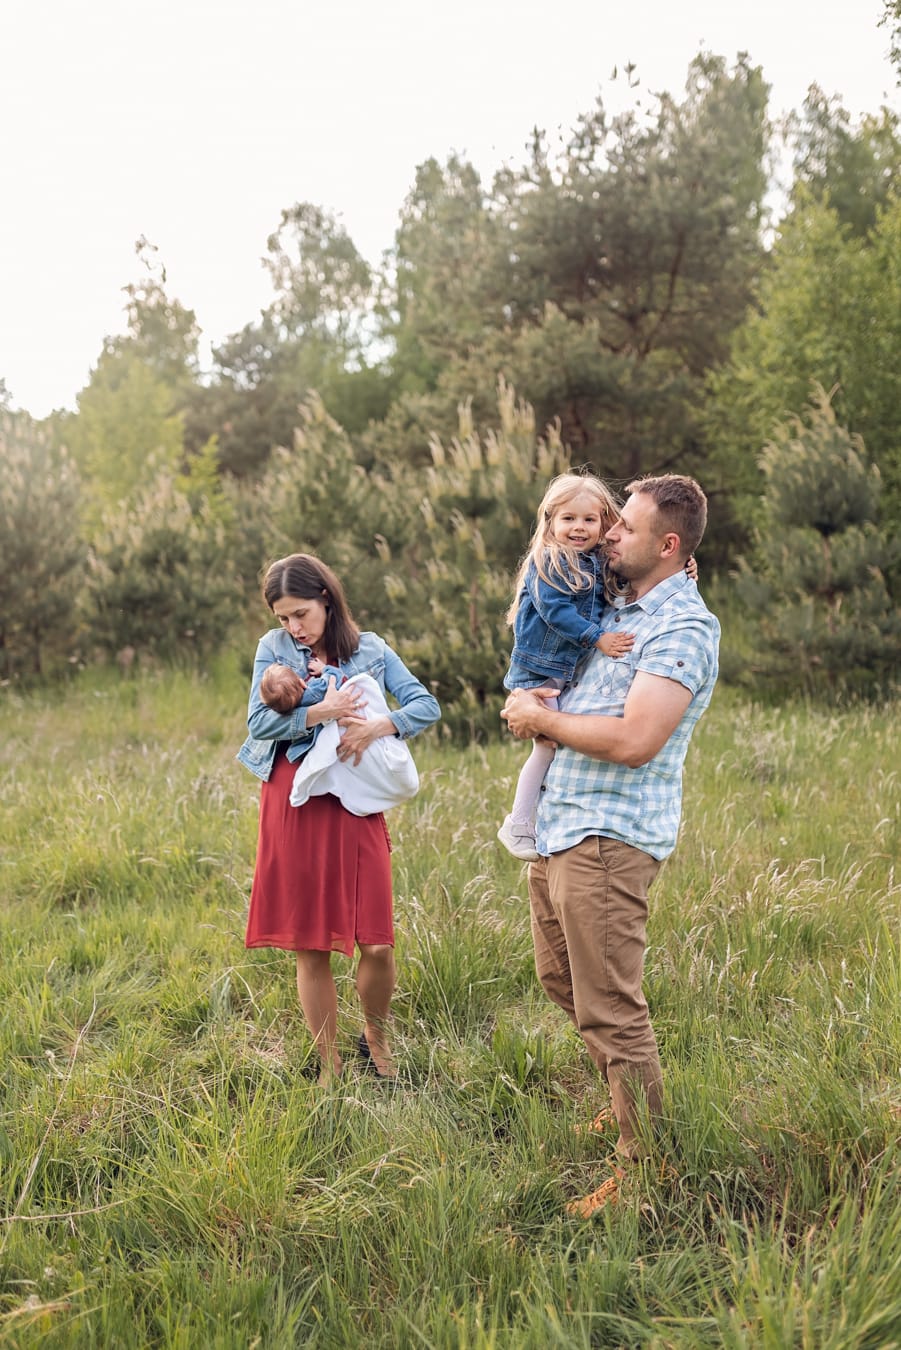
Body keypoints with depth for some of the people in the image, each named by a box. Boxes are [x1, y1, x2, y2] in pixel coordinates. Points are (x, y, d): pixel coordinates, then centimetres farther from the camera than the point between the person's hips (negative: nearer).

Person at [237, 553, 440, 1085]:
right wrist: (319, 713, -17)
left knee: (377, 943, -5)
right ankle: (329, 1066, 21)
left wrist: (377, 726, -15)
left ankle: (376, 1036, 25)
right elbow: (259, 722, -4)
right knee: (311, 949, 5)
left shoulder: (371, 650, 7)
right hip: (293, 805, 0)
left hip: (356, 806, 0)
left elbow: (427, 705, 2)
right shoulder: (274, 647, 6)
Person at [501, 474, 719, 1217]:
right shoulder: (616, 610, 15)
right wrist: (531, 705, 3)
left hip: (609, 837, -10)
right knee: (561, 978, 21)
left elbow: (635, 739, -26)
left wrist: (544, 719, -12)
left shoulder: (684, 626, -14)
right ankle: (629, 1098, 38)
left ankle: (643, 1163, 9)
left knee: (610, 1009, -4)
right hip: (560, 822, 10)